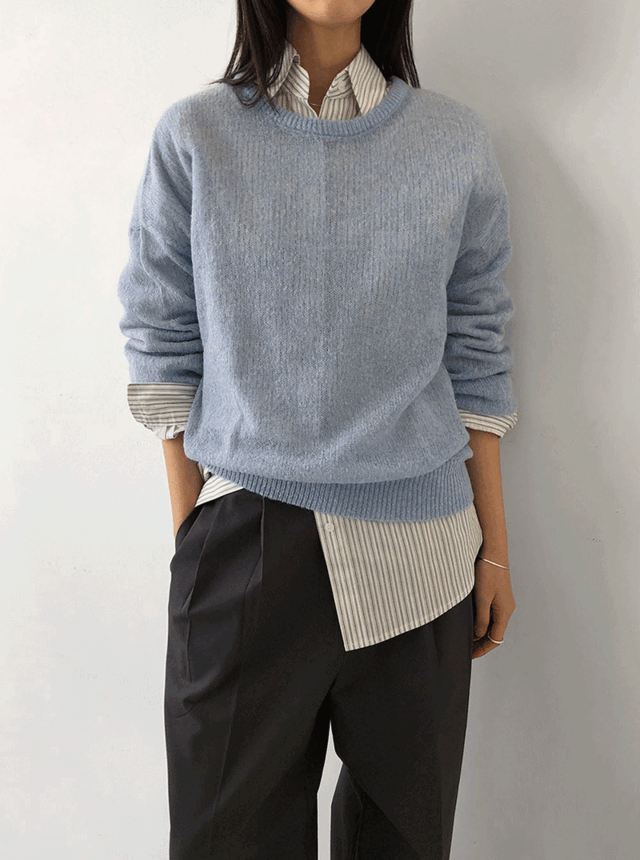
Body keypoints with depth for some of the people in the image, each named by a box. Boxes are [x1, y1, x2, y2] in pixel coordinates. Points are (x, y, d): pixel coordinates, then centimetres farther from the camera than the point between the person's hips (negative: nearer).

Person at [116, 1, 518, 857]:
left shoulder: (458, 141, 6)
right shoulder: (194, 136, 2)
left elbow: (476, 360, 6)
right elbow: (164, 353, 3)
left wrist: (495, 550, 7)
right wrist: (190, 533, 1)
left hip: (418, 554, 2)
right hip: (245, 540, -1)